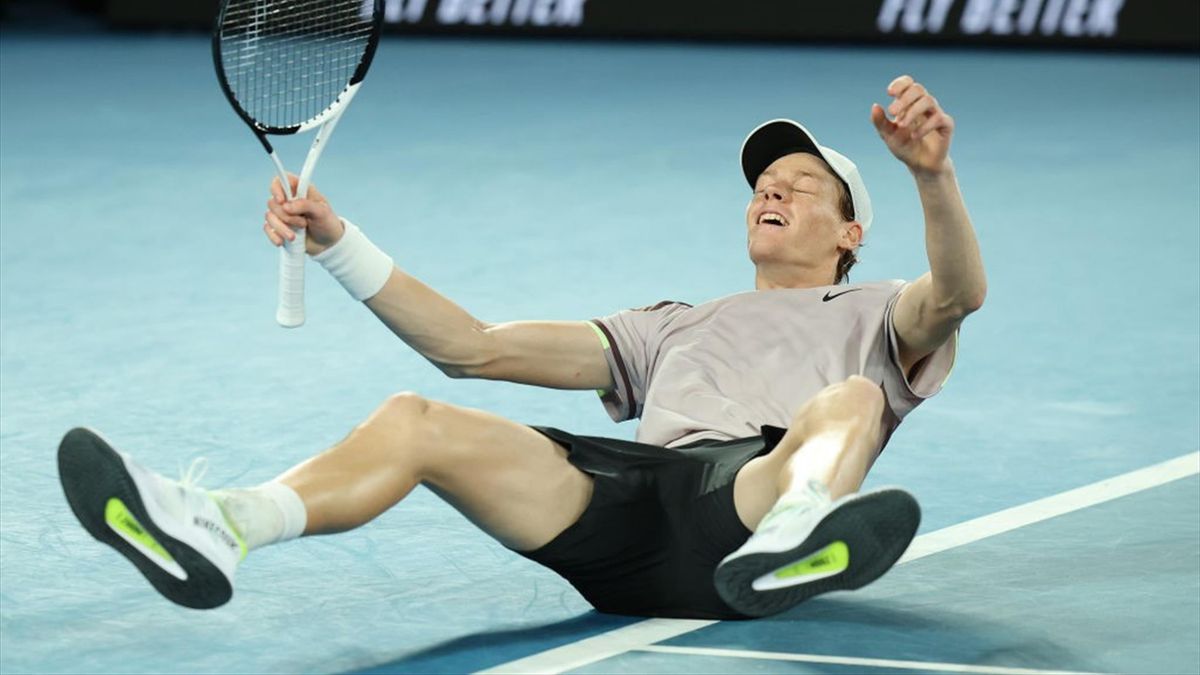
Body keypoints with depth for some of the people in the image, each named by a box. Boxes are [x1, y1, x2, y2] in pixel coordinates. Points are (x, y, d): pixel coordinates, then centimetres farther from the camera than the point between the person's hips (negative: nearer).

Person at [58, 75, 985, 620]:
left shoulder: (870, 317, 30)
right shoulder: (674, 327, 41)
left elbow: (958, 292, 3)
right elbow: (472, 348, 34)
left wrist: (934, 172, -18)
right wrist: (337, 240, 24)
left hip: (754, 486, -3)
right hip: (630, 492, 3)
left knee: (850, 398, -34)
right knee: (415, 421, -19)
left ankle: (798, 538, -70)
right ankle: (219, 527, -48)